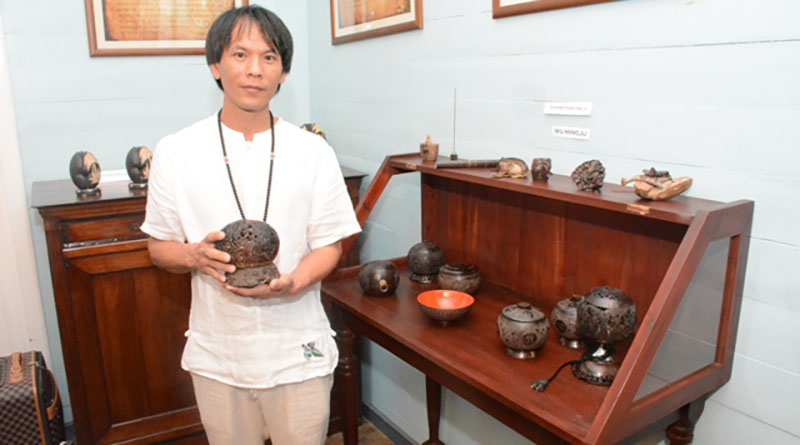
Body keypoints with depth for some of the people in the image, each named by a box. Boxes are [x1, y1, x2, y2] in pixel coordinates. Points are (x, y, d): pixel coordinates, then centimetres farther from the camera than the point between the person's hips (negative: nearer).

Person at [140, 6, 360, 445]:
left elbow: (330, 244, -1)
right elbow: (159, 247, 4)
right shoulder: (175, 152, -3)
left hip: (299, 353, 0)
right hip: (216, 354, 1)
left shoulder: (314, 152, -4)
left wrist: (291, 282, -21)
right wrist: (195, 255, -18)